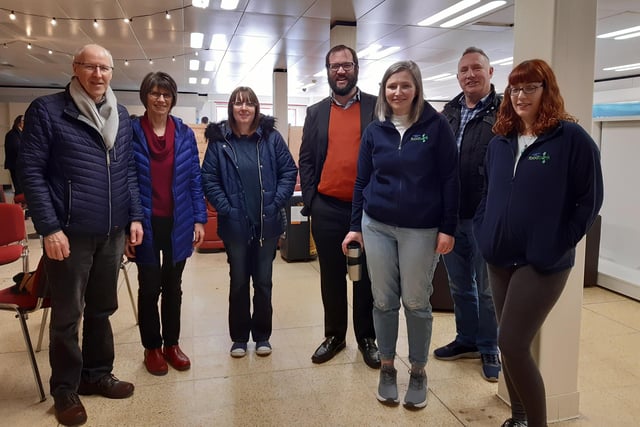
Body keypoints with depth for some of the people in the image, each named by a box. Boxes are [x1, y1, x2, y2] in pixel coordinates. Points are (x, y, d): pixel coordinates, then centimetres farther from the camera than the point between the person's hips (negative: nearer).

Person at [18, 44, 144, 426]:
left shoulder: (122, 116, 10)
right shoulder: (46, 111, -6)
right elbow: (31, 171, -9)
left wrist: (135, 216, 5)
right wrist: (50, 227, -15)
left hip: (113, 233, 5)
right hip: (70, 233, -5)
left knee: (103, 308, 17)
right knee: (67, 315, 7)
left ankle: (98, 374, 34)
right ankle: (65, 389, 24)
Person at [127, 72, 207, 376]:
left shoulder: (185, 134, 3)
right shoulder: (131, 132, -4)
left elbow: (195, 179, 4)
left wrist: (200, 219, -1)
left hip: (178, 223, 2)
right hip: (146, 223, -2)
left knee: (173, 286, 14)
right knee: (150, 287, 9)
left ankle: (171, 343, 30)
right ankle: (152, 347, 26)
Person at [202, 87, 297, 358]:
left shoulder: (271, 137, 0)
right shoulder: (219, 140, -2)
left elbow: (289, 171, 0)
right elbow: (209, 179, -3)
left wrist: (276, 203, -8)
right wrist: (226, 209, -12)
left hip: (268, 223, 1)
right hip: (235, 224, 0)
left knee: (263, 281, 12)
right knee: (239, 282, 13)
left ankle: (262, 335, 29)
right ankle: (239, 337, 28)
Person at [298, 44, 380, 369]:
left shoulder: (378, 108, 3)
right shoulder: (316, 112, 10)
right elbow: (306, 160, 8)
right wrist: (310, 201, 0)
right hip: (327, 210, 2)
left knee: (366, 276, 9)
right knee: (331, 277, 12)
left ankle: (367, 338, 25)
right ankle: (334, 335, 28)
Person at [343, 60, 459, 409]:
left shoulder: (436, 126, -4)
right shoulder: (374, 131, 5)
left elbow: (449, 179, -4)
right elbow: (361, 181, 9)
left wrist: (448, 228, -8)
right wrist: (355, 226, 6)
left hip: (422, 229, -2)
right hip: (377, 226, 3)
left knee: (416, 302, 6)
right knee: (384, 301, 9)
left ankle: (418, 371, 25)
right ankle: (387, 367, 27)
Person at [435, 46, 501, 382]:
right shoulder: (449, 112, 11)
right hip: (450, 215, 6)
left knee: (488, 288, 8)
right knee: (460, 285, 17)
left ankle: (489, 349, 26)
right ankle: (467, 340, 35)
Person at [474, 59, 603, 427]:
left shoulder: (572, 138, -9)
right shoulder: (499, 142, 9)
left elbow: (590, 200, -8)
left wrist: (558, 245, -11)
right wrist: (484, 234, 6)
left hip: (543, 263, -6)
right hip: (500, 260, 6)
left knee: (512, 344, -10)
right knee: (512, 345, 14)